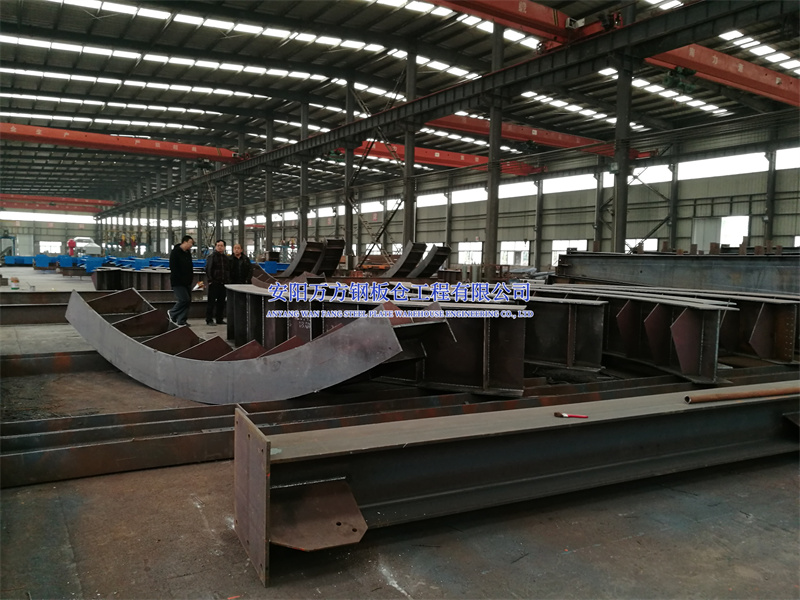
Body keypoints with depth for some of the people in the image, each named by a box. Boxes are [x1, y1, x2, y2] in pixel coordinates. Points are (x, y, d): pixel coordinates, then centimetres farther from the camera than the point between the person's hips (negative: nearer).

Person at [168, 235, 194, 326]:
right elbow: (173, 268, -17)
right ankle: (171, 313, 9)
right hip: (178, 282, -8)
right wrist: (180, 279, -19)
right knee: (184, 299, -14)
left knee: (188, 300, 5)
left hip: (187, 282, 8)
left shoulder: (188, 252, 14)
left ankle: (181, 321, 11)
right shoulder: (175, 252, -11)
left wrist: (191, 277, 10)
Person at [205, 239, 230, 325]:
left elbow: (229, 270, 21)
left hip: (223, 283, 6)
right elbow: (208, 269, -8)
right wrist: (210, 280, -15)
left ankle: (219, 319, 17)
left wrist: (228, 281, 11)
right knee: (211, 301, -4)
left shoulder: (226, 257, 16)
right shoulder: (211, 256, -1)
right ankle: (209, 320, 0)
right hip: (214, 283, -6)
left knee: (221, 302, 9)